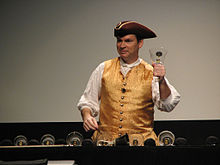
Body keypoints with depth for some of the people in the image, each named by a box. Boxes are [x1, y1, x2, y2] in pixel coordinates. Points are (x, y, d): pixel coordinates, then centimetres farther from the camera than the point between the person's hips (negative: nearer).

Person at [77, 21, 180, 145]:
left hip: (141, 140, 0)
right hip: (106, 139, 1)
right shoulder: (104, 69, 12)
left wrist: (161, 81, -23)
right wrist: (87, 116, -3)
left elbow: (168, 105, -7)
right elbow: (88, 101, 17)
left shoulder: (151, 73, 5)